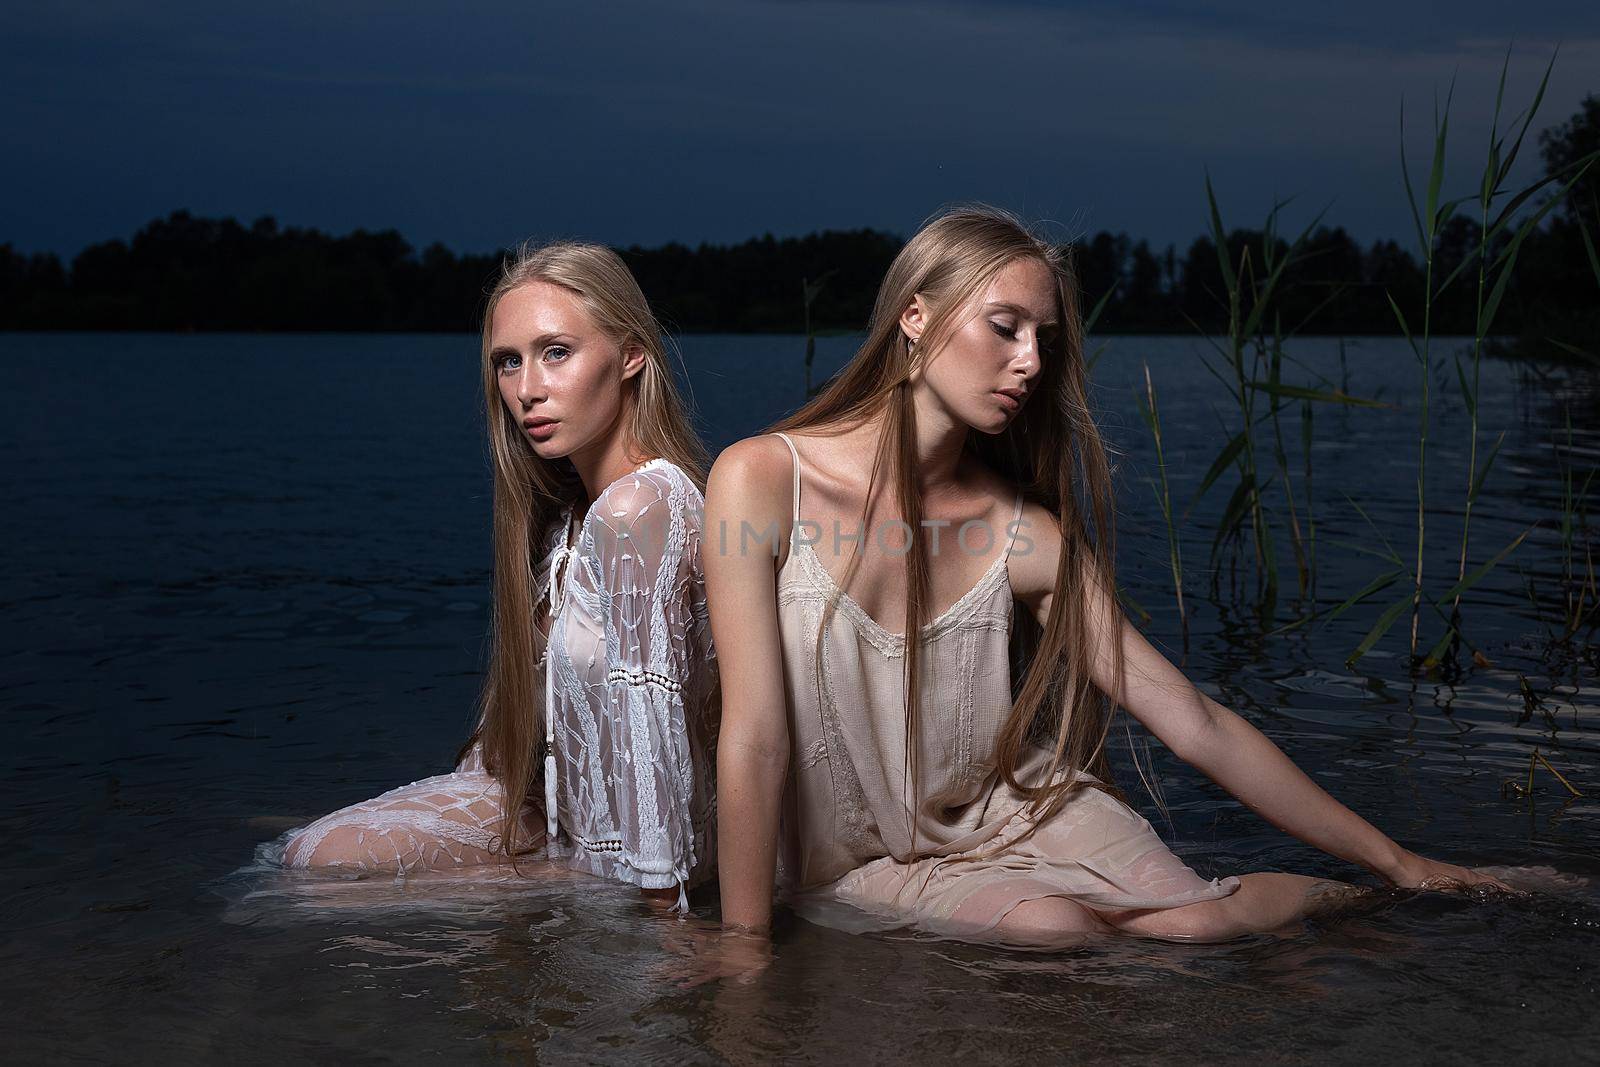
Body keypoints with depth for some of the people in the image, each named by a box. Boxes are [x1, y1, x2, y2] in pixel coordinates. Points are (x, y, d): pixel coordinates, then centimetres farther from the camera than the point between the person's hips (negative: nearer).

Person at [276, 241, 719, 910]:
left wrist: (658, 907, -28)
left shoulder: (637, 505, -28)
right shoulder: (573, 503, 3)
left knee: (323, 863, -9)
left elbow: (649, 721, -30)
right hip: (558, 797, 9)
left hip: (620, 862, -8)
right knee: (312, 853, 9)